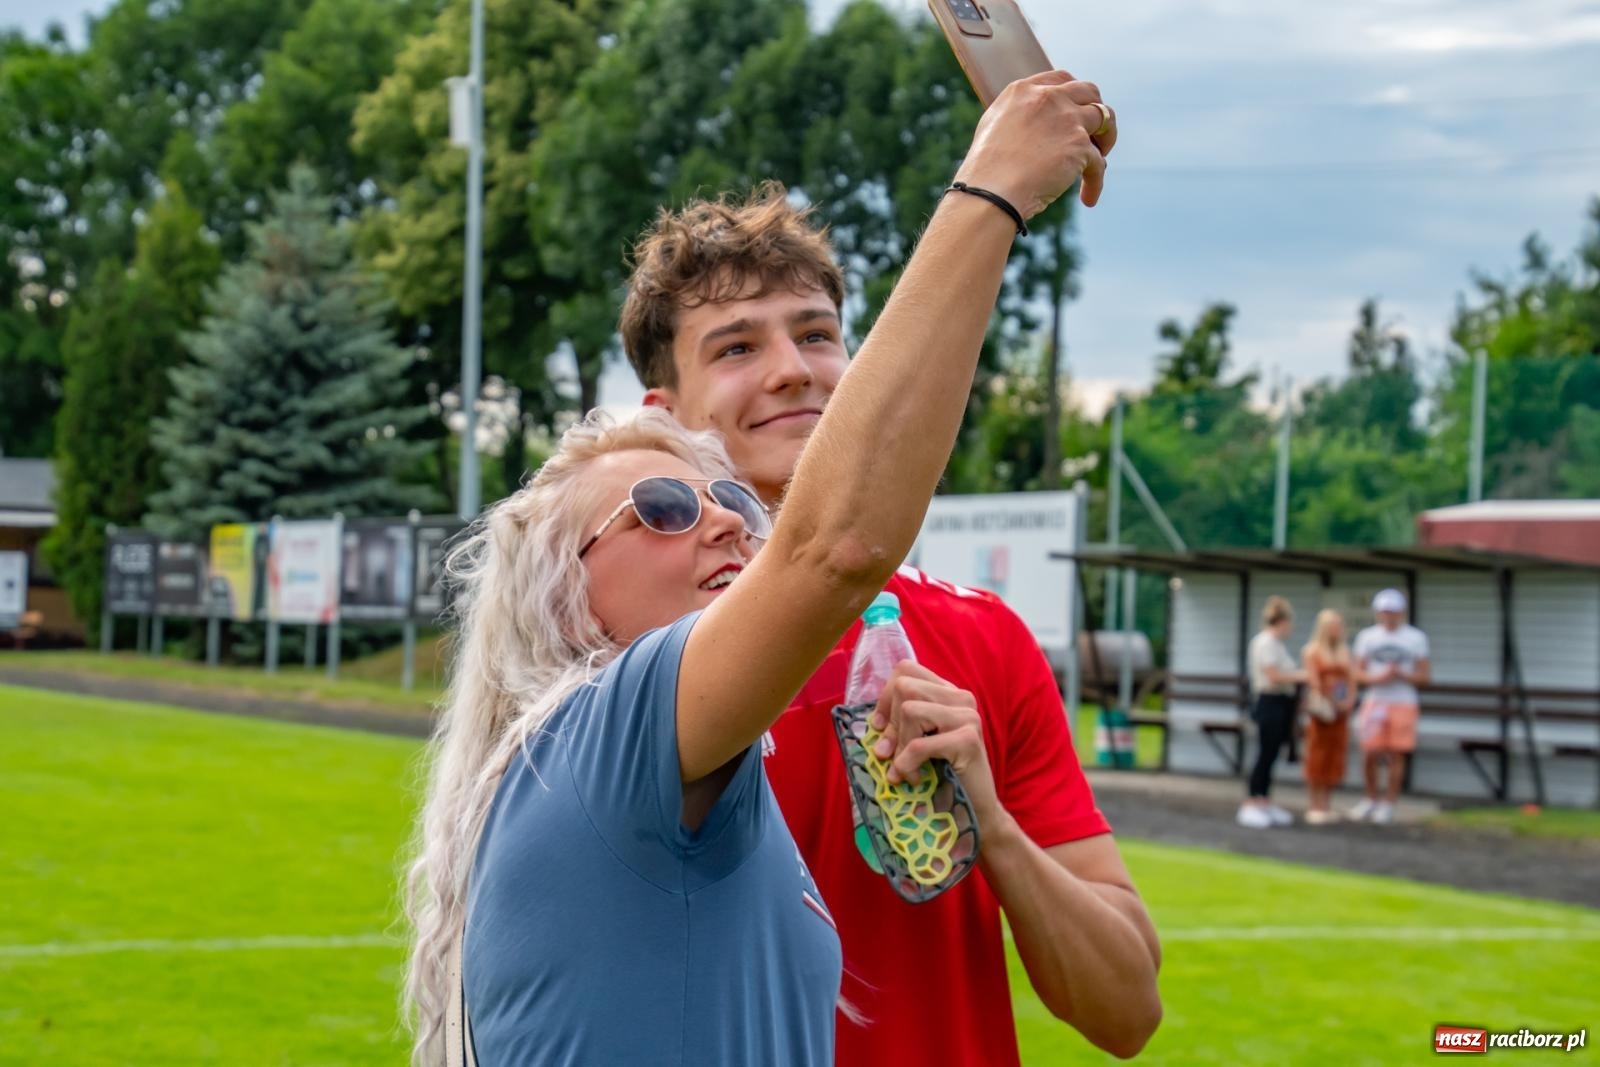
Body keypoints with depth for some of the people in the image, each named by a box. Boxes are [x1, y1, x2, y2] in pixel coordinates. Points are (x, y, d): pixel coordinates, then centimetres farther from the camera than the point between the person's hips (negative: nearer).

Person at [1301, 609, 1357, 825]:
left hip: (1340, 712, 5)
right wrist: (1324, 704, -15)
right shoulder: (1312, 650, -2)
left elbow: (1352, 678, 11)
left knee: (1335, 757, 6)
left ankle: (1327, 805, 12)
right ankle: (1315, 807, -1)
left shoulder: (1344, 651, 14)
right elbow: (1313, 680, -9)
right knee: (1317, 757, -4)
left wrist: (1349, 700, -5)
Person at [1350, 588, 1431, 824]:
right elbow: (1358, 673, 7)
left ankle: (1388, 804, 7)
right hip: (1374, 701, 1)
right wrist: (1377, 678, -13)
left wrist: (1402, 675, -14)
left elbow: (1425, 676, 4)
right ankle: (1371, 799, 17)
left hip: (1403, 704, -1)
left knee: (1396, 755, -3)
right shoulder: (1367, 636, 8)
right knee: (1369, 754, -3)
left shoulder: (1416, 638, 5)